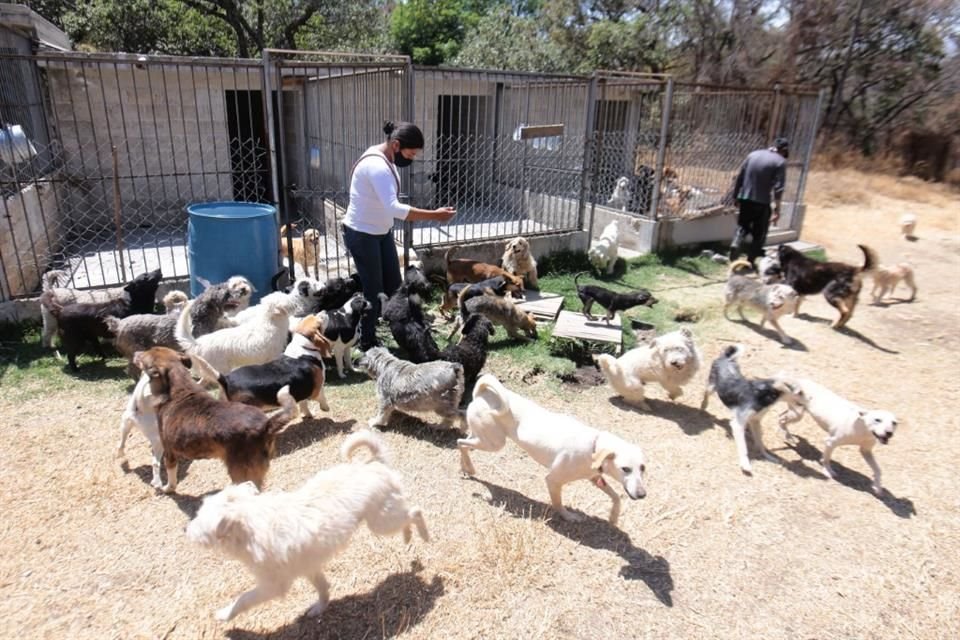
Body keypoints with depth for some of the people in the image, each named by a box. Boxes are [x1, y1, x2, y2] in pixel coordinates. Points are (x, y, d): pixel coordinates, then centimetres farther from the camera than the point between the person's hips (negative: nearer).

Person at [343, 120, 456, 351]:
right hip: (361, 235, -9)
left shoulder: (385, 159, 2)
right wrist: (435, 215, -38)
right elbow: (394, 208, -39)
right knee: (373, 290, 1)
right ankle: (367, 344, 17)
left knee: (393, 285, 13)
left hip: (381, 232, 9)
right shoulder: (376, 166, -29)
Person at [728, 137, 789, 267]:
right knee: (759, 233, 9)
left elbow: (739, 177, 9)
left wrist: (736, 196, 16)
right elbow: (778, 187, -13)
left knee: (742, 227, 19)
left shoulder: (753, 154, 8)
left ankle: (735, 245, -7)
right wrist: (777, 208, -11)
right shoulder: (780, 161, -6)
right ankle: (750, 261, 10)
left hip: (745, 198, 4)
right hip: (762, 201, -4)